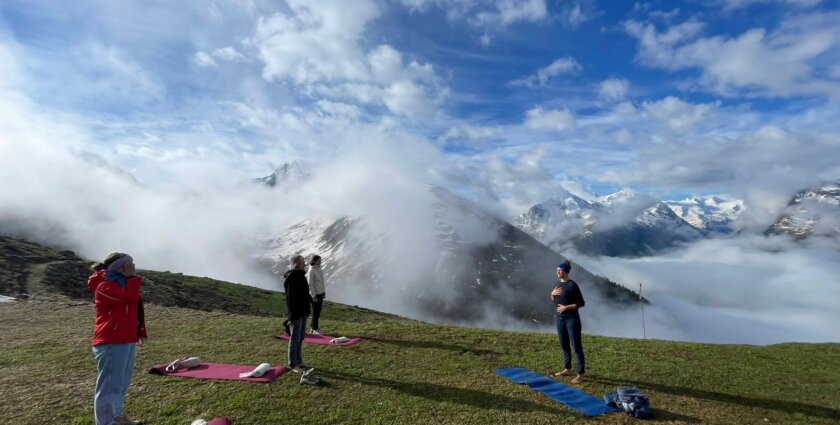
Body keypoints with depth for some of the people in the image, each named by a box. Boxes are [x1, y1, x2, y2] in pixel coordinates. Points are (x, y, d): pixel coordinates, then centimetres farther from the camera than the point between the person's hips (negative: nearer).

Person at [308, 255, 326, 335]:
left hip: (320, 293, 7)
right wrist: (313, 296, -16)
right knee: (315, 312, 1)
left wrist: (324, 292, 15)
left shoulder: (320, 269, 7)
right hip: (315, 294, -7)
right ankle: (315, 329, 11)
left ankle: (313, 327, 24)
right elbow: (310, 284, -15)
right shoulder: (311, 271, -15)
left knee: (318, 311, 12)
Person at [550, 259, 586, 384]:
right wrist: (553, 293, -3)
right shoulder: (557, 283, 7)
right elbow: (553, 300, 17)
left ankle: (580, 374, 4)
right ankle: (567, 369, 30)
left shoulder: (572, 285, -15)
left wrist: (566, 307, -19)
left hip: (572, 319, -7)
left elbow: (581, 303, -13)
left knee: (577, 346, -1)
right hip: (559, 318, 8)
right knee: (564, 345, 16)